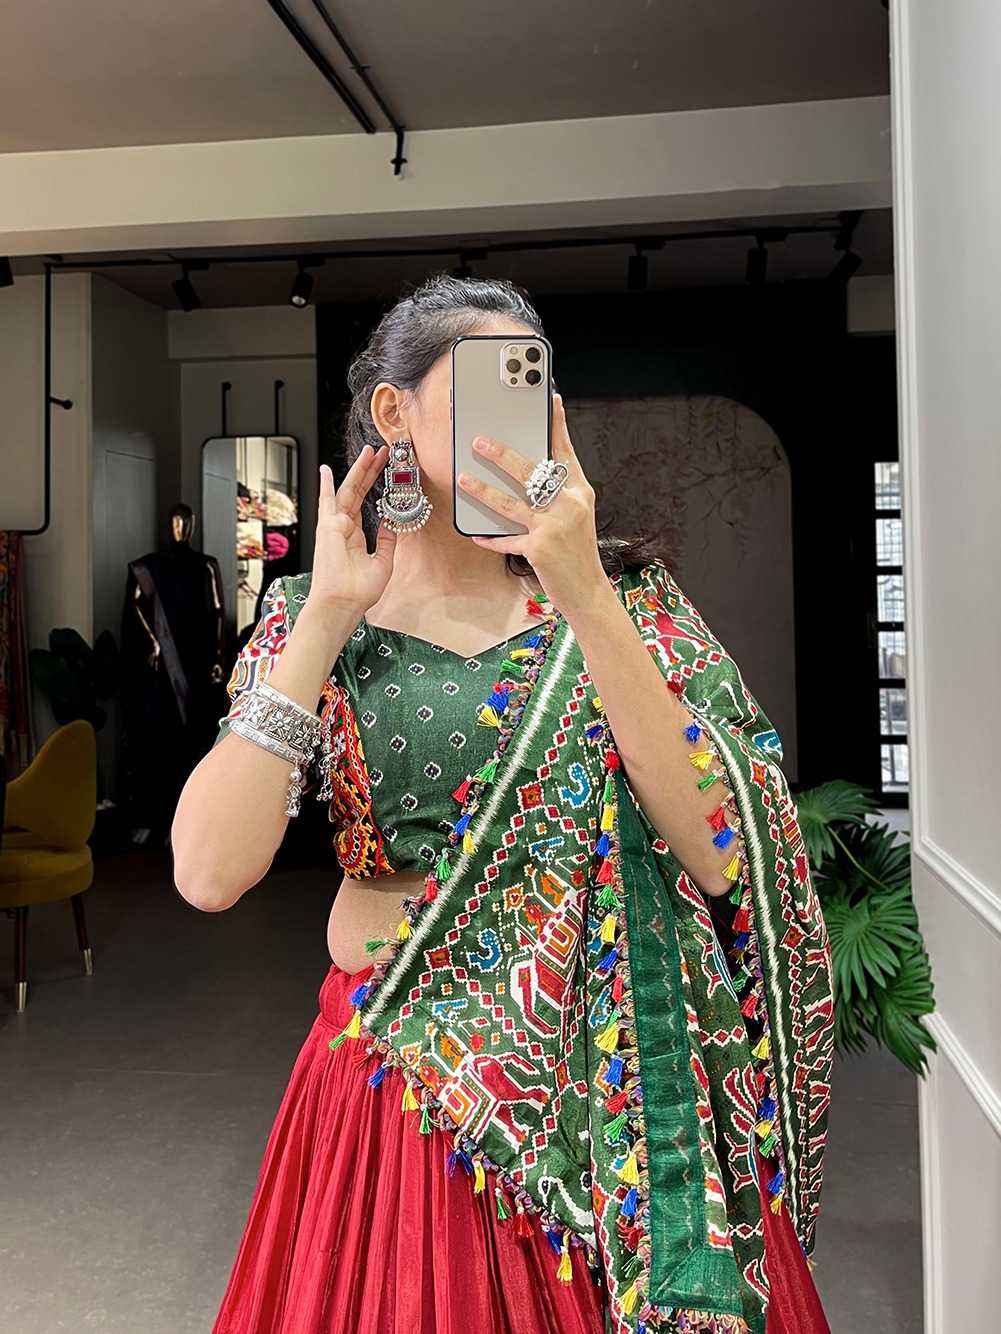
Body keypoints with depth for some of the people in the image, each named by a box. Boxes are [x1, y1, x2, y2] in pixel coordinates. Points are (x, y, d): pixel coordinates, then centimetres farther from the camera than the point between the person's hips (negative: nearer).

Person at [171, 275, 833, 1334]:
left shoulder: (622, 597, -2)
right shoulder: (312, 622, -1)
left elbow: (718, 856, -15)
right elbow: (208, 873, -16)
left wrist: (584, 597, -21)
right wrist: (327, 614, -14)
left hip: (626, 1081, 1)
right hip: (411, 1095, 0)